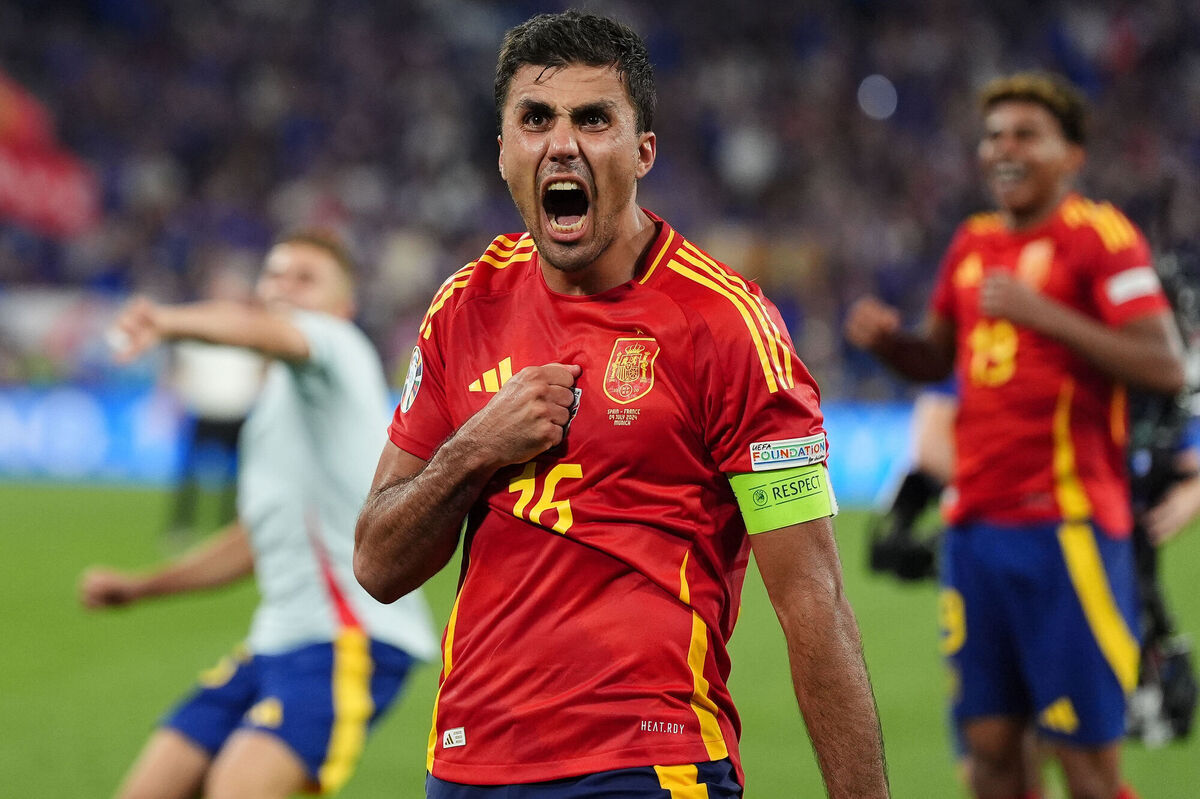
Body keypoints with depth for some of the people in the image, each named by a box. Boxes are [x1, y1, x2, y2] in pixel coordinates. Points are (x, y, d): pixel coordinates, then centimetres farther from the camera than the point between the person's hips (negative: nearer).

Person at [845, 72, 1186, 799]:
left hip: (1067, 525, -7)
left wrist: (1044, 313, -22)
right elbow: (938, 359, 28)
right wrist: (887, 338, 7)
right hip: (976, 522, 7)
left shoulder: (1100, 236, -7)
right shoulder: (973, 243, 15)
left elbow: (1164, 367, -17)